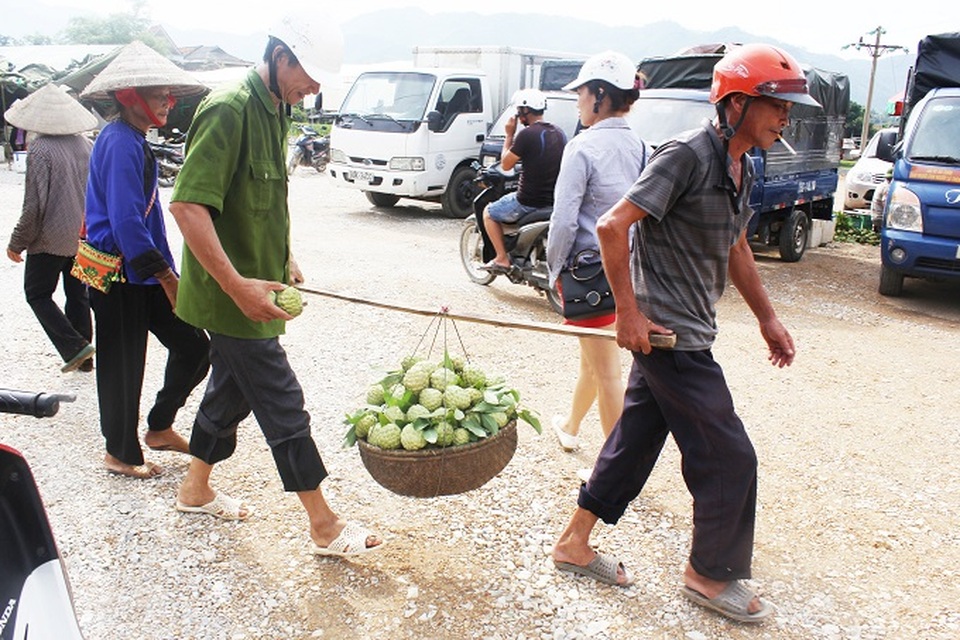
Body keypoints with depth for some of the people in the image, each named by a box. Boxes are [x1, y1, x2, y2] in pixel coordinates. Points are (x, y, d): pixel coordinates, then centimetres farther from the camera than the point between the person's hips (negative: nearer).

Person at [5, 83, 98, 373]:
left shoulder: (40, 149, -17)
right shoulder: (87, 145, 1)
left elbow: (34, 206, -18)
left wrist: (17, 243, -6)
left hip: (51, 239, -6)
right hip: (83, 238, 6)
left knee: (38, 294, 10)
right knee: (78, 295, 15)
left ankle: (75, 346, -2)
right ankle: (84, 358, 21)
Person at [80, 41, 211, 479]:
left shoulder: (135, 142, 13)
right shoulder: (120, 143, -18)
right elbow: (125, 222, -24)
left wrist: (168, 272, 19)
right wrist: (166, 276, -19)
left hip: (141, 271, 9)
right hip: (118, 275, -9)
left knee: (192, 347, 10)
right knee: (123, 364, 5)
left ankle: (159, 427, 27)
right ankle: (121, 453, 23)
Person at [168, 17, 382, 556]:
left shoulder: (274, 111, 10)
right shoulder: (229, 110, -20)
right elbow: (188, 205, -27)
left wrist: (284, 261, 18)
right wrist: (238, 285, -29)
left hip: (254, 288, 9)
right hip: (235, 296, -9)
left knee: (232, 390, 21)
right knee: (283, 406, -3)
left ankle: (196, 489, 39)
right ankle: (326, 527, 9)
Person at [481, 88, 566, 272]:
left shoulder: (527, 134, -17)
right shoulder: (559, 133, 7)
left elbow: (505, 164, -8)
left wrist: (509, 135, 0)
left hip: (529, 201, -8)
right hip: (554, 200, 8)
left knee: (489, 213, 15)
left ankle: (502, 259, 8)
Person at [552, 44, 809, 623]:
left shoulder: (743, 168, 12)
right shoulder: (688, 155, -18)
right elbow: (613, 227, -23)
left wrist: (767, 317, 24)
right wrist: (628, 313, -21)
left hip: (686, 332, 9)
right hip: (668, 334, -9)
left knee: (635, 440, 16)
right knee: (729, 458, 1)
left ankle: (574, 543, 30)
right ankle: (710, 576, 21)